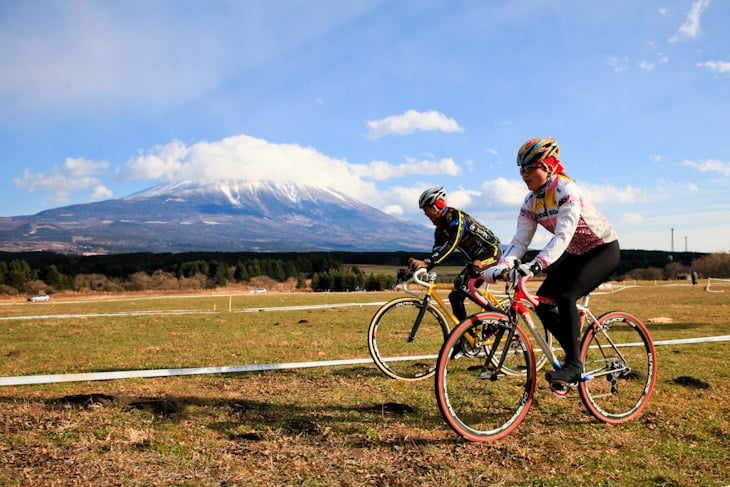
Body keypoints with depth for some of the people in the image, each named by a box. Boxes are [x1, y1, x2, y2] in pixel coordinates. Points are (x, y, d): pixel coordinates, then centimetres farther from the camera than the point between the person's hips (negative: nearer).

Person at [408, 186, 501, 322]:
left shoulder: (455, 216, -20)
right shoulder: (440, 228, 8)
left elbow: (452, 244, -33)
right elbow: (437, 252, 3)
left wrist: (426, 262, -44)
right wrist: (416, 267, -12)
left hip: (491, 252, -9)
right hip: (476, 258, 9)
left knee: (461, 281, -30)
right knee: (455, 296, 1)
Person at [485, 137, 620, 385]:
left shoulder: (566, 190, -26)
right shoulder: (531, 201, -4)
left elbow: (563, 235, -38)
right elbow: (520, 239, -12)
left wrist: (537, 264, -52)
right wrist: (502, 265, -30)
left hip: (604, 249, -8)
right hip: (576, 254, 8)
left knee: (566, 297, -27)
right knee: (542, 302, -5)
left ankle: (574, 365, -16)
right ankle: (575, 355, 10)